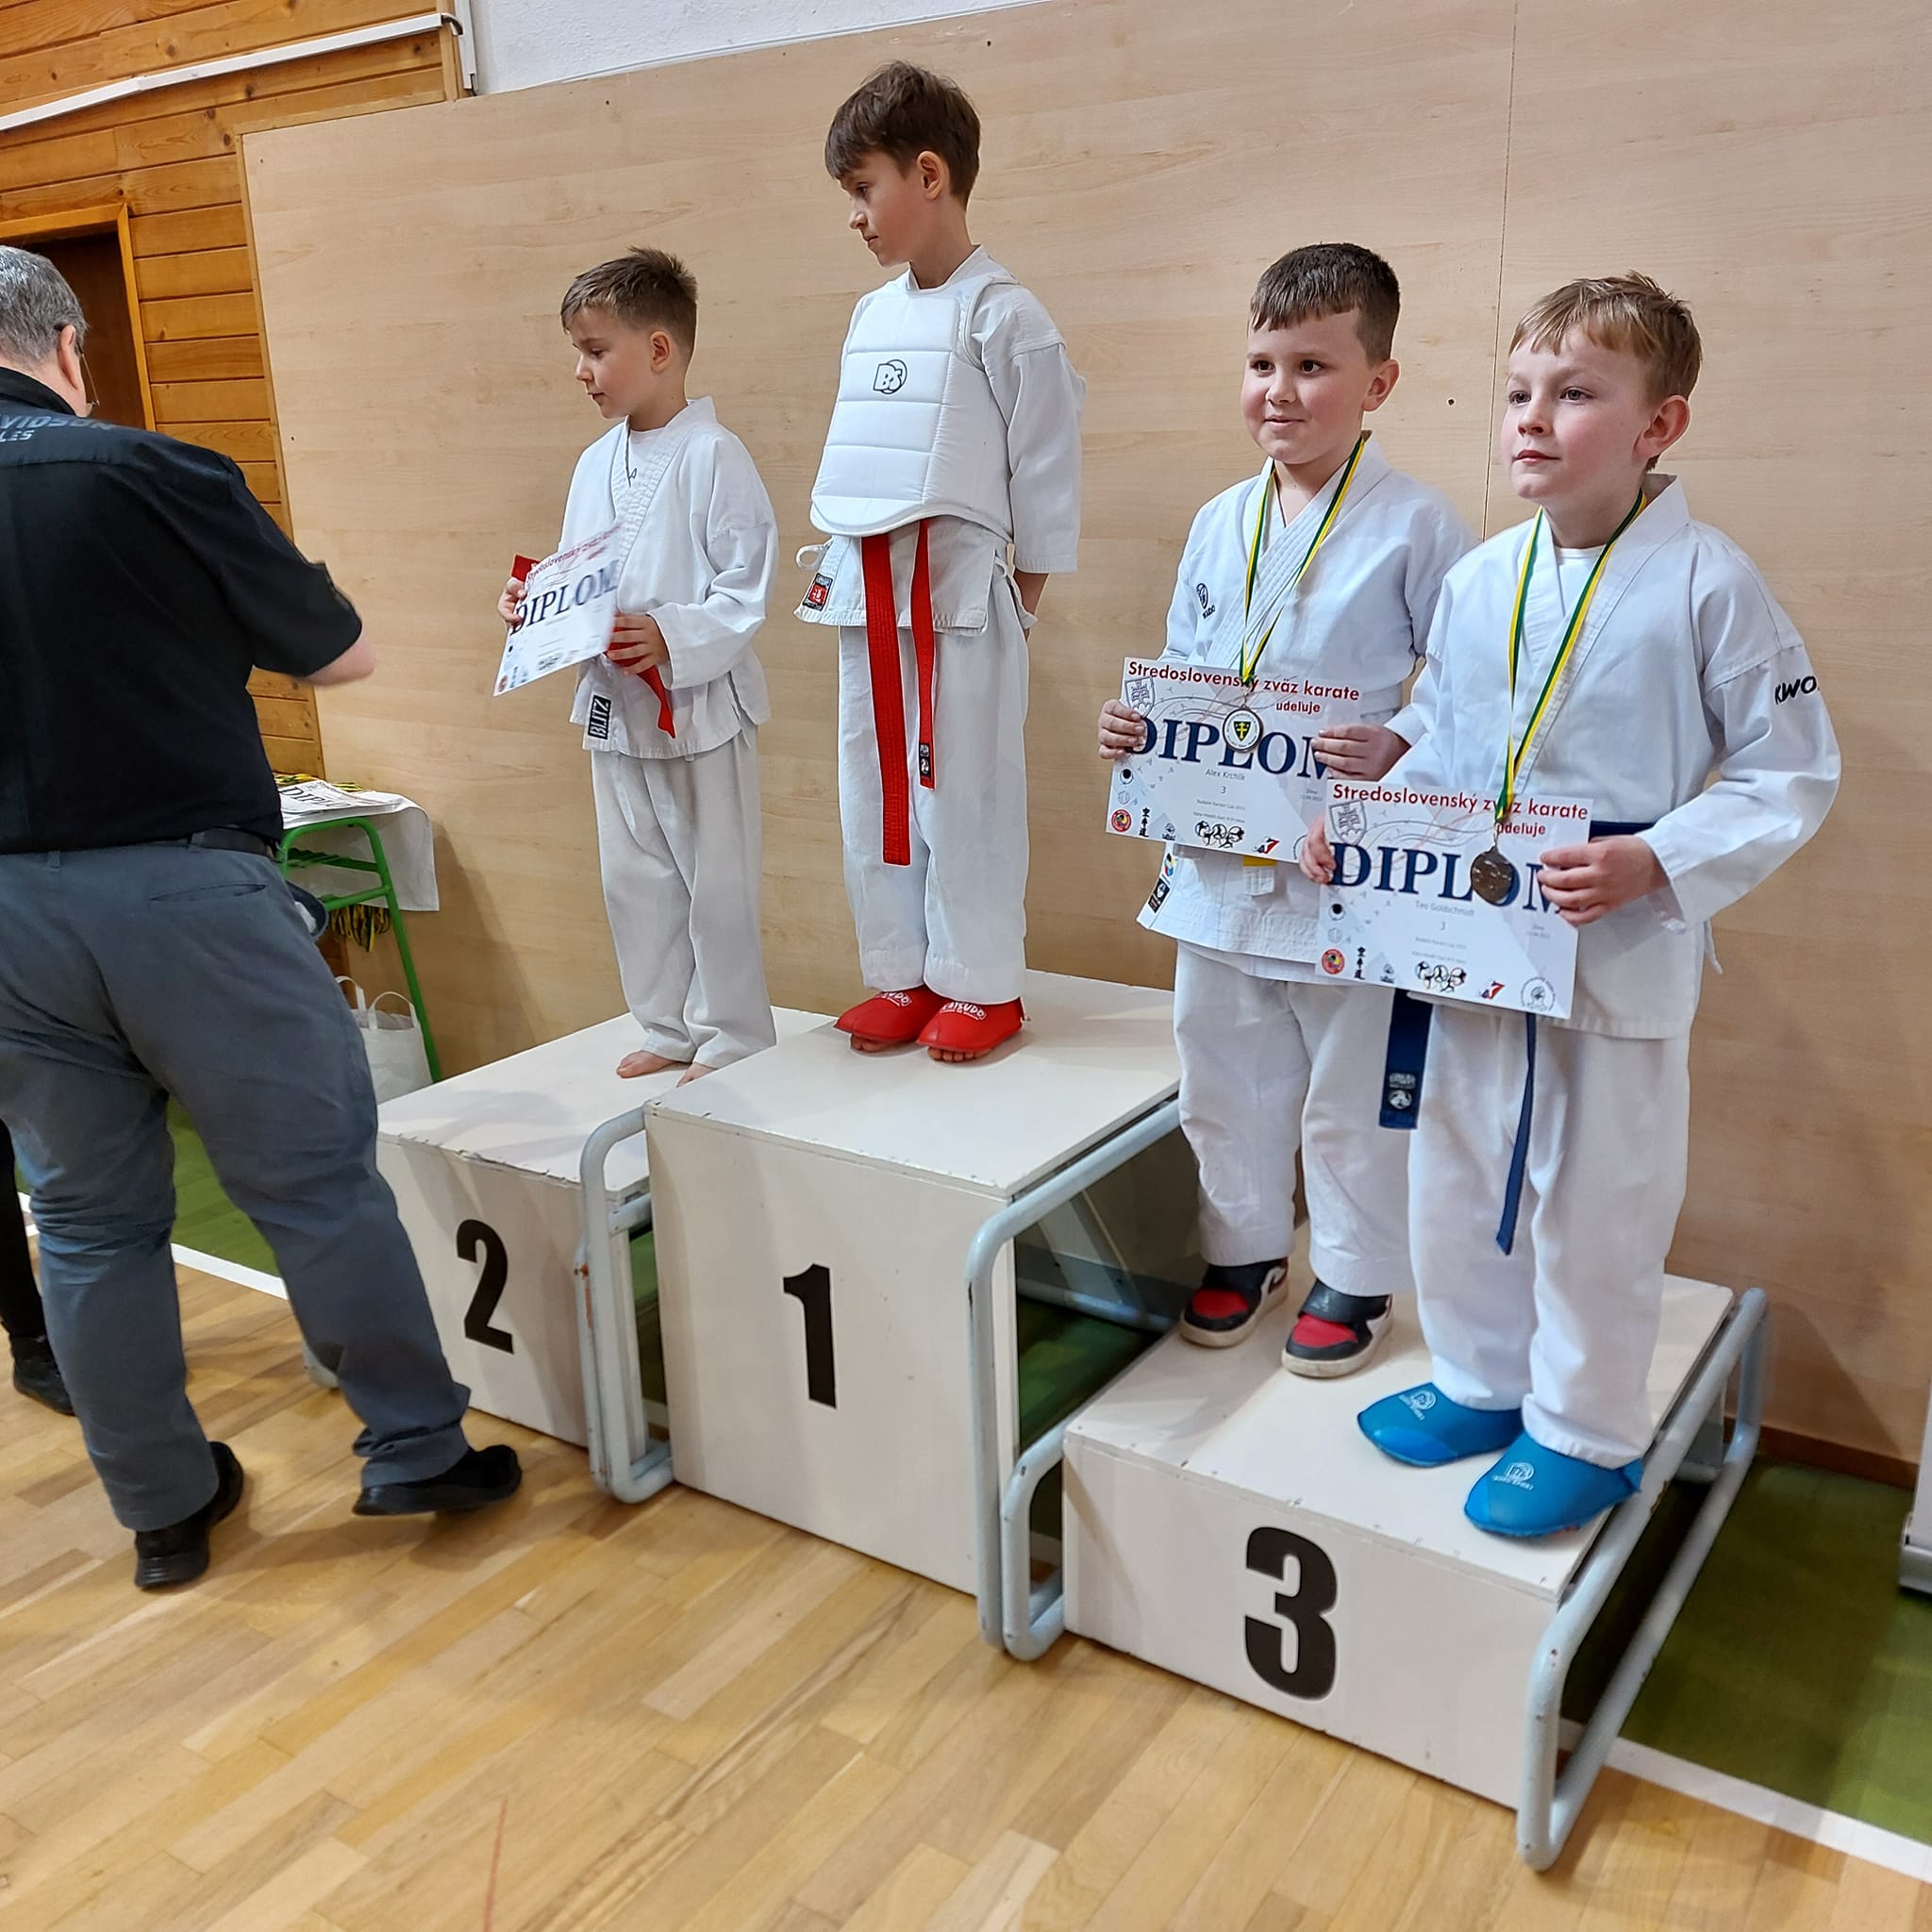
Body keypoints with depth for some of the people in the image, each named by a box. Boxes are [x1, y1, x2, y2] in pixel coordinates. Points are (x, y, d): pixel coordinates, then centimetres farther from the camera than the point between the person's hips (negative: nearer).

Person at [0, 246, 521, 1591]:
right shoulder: (152, 473, -9)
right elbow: (347, 658, 1)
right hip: (186, 885, -4)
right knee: (319, 1179, 8)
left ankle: (165, 1506, 26)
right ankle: (417, 1452, 19)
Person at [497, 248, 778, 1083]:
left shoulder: (712, 456, -12)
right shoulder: (595, 463, 9)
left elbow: (748, 587, -17)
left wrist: (673, 637, -28)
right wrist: (536, 603, -1)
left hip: (698, 703, -8)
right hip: (611, 702, 8)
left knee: (715, 879, 3)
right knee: (634, 878, 15)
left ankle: (732, 1037, 18)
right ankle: (667, 1027, 30)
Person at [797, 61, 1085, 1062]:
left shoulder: (1004, 317, -7)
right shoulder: (869, 317, 14)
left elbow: (1045, 463, -6)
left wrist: (1024, 593, -5)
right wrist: (839, 558, 14)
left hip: (959, 587, -7)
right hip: (866, 590, 7)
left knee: (964, 789, -2)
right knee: (874, 790, 9)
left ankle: (981, 987, 11)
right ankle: (901, 976, 21)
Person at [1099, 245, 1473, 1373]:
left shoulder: (1417, 526, -9)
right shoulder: (1220, 523, 7)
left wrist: (1398, 750, -25)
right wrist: (1137, 725, -3)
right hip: (1217, 858, 6)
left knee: (1352, 1090, 9)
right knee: (1225, 1072, 18)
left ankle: (1359, 1275, 30)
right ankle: (1246, 1246, 39)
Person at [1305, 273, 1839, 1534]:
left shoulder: (1707, 582, -12)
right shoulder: (1476, 581, 3)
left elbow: (1792, 776, -9)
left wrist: (1652, 863, -21)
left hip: (1622, 958, -5)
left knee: (1596, 1205, 8)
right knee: (1457, 1174, 18)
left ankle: (1586, 1432, 30)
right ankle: (1481, 1382, 40)